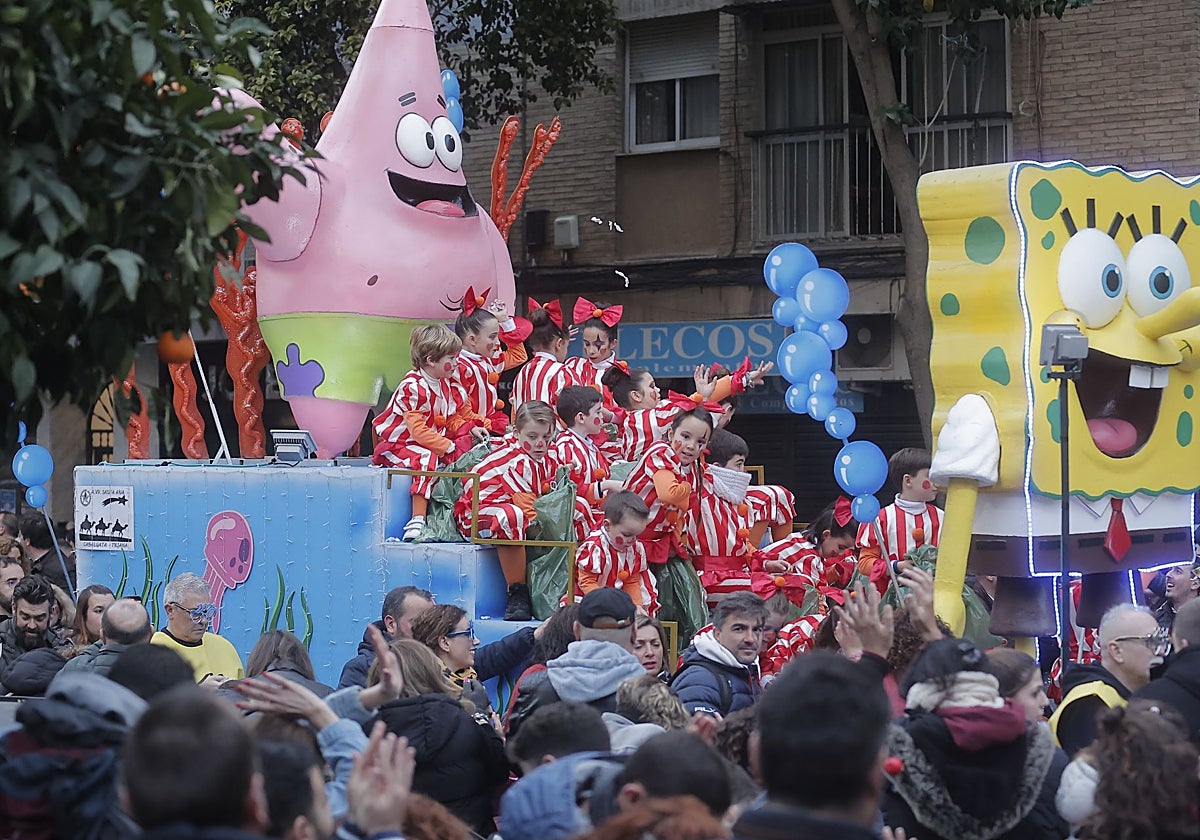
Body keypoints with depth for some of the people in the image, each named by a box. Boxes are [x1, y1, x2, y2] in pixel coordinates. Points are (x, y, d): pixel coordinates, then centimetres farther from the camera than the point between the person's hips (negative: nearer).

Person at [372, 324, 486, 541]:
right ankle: (418, 519, -41)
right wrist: (448, 446, -28)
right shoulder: (412, 387, -20)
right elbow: (417, 430, -25)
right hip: (400, 444, -8)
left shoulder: (447, 385, 8)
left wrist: (470, 428, -5)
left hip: (435, 443, 8)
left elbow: (451, 419, 15)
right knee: (426, 459, -36)